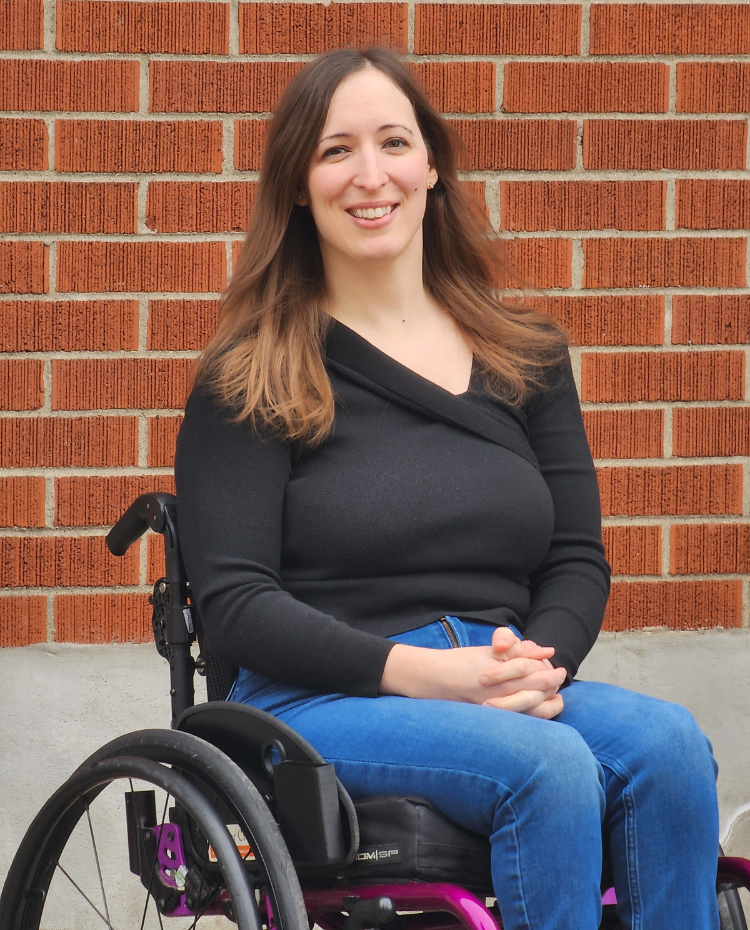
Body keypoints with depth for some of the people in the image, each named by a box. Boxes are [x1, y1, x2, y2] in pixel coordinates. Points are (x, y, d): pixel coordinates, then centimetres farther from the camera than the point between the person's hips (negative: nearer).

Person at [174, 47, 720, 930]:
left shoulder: (525, 354, 17)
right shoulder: (249, 380, 4)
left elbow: (578, 560, 14)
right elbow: (234, 604, -5)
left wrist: (538, 660, -10)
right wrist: (421, 671, -18)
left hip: (504, 692, 4)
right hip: (318, 705, -4)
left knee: (667, 743, -28)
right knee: (549, 764, -33)